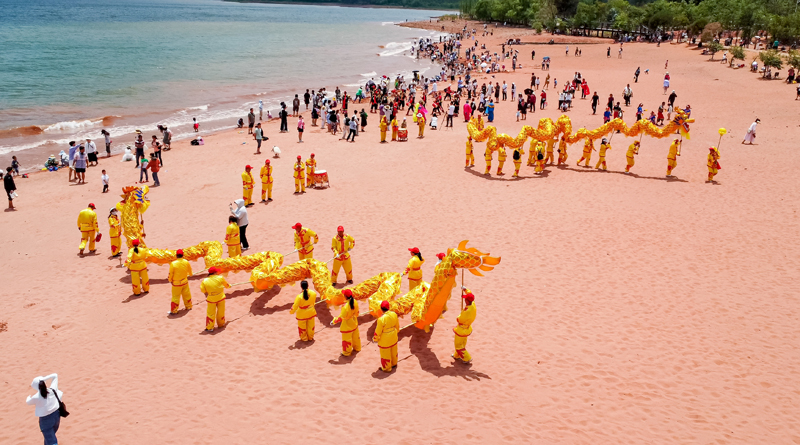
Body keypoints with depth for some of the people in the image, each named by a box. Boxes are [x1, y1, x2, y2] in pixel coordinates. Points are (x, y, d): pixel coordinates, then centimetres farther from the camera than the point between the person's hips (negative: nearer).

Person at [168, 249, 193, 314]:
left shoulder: (173, 264, -22)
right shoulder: (186, 262, -10)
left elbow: (170, 274, -12)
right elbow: (190, 272, 8)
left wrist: (170, 280, 8)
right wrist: (189, 275, 32)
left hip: (176, 284, -3)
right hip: (185, 282, 3)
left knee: (175, 297, 8)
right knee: (186, 295, 21)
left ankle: (174, 311, 17)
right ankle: (188, 306, 37)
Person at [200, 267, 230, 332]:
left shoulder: (204, 281, -12)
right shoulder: (220, 278, -12)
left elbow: (203, 290, -7)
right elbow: (226, 285, 5)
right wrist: (229, 285, 27)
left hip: (211, 300, -1)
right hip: (221, 298, 1)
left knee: (210, 313, 9)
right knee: (221, 311, 18)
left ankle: (209, 327, 10)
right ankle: (221, 324, 35)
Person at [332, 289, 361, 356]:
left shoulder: (345, 307, -37)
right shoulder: (355, 302, -16)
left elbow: (341, 318, -24)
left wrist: (334, 321, -10)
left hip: (347, 326, -7)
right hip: (354, 323, 7)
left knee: (347, 338, 15)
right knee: (355, 336, 28)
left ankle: (346, 352, 33)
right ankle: (357, 348, 50)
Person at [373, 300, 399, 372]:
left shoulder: (381, 319, -32)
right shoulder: (394, 314, -14)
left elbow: (378, 331, -19)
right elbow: (397, 325, 4)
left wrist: (375, 339, -2)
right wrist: (396, 331, 23)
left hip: (385, 339, -6)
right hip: (393, 337, 6)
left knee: (385, 353, 15)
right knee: (393, 351, 26)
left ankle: (386, 368, 32)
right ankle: (394, 363, 48)